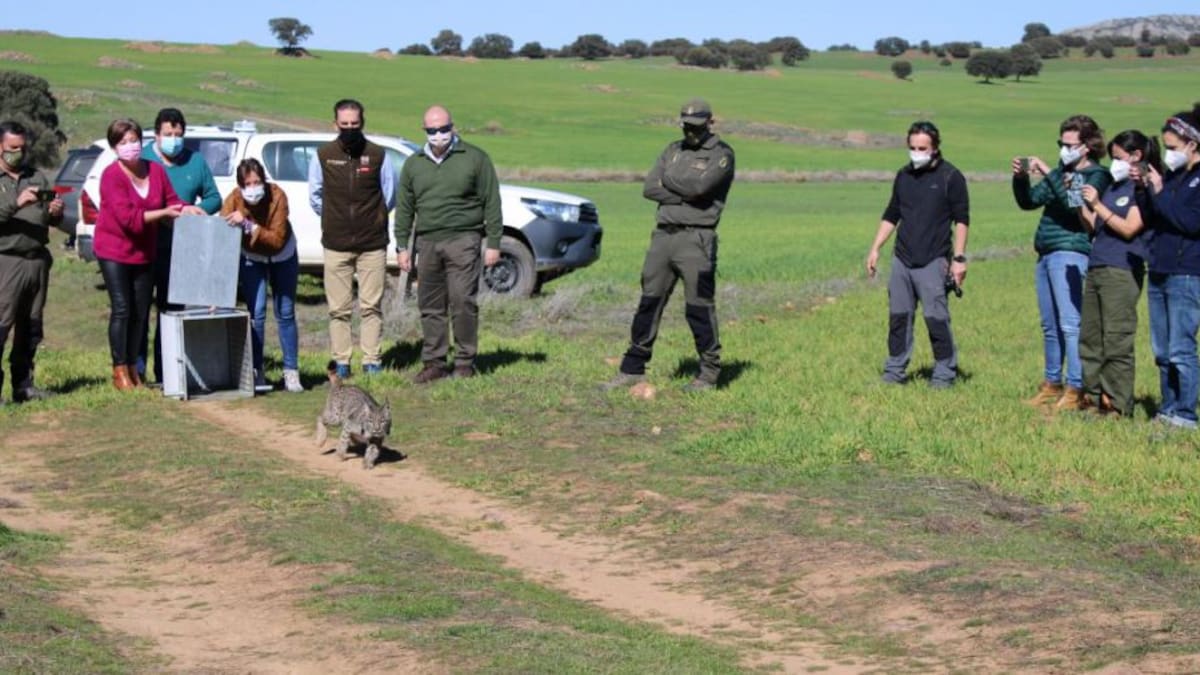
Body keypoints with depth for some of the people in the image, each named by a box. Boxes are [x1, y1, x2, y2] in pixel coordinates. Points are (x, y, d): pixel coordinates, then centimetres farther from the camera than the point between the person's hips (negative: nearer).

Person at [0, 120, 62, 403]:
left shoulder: (36, 177, 18)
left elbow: (52, 220, 21)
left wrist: (55, 212, -1)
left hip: (38, 260, 5)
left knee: (31, 328, 7)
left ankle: (23, 384, 12)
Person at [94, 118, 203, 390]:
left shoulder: (156, 170, 1)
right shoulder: (111, 176, -15)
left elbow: (172, 201, 8)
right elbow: (128, 217, -23)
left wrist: (188, 209, -12)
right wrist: (163, 213, -26)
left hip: (144, 253, 5)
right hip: (114, 251, -5)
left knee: (141, 312, 7)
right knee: (121, 310, -7)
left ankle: (133, 368, 17)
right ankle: (119, 370, 0)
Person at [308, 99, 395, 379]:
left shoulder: (378, 156, 2)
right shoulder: (323, 156, 3)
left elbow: (389, 197, 12)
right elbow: (315, 197, 14)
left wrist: (373, 219, 12)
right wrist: (334, 219, 13)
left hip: (372, 244, 0)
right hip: (335, 245, 1)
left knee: (371, 306, 1)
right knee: (339, 309, 2)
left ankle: (372, 362, 7)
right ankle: (342, 363, 8)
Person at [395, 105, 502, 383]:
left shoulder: (475, 159, 4)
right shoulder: (414, 164, 15)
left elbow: (492, 203, 3)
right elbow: (404, 208, 18)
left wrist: (493, 243, -2)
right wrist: (402, 246, 11)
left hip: (462, 240, -4)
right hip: (427, 242, 4)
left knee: (463, 302, -10)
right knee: (431, 307, 4)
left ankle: (465, 362, -1)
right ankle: (434, 363, 10)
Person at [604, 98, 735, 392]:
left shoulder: (721, 154, -2)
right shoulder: (673, 150, 16)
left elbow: (699, 185, -18)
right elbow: (649, 188, 4)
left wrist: (669, 181, -1)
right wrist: (685, 195, -7)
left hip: (696, 239, -6)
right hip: (663, 235, 6)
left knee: (699, 308, -4)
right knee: (649, 303, 7)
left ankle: (709, 373, 8)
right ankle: (633, 369, 13)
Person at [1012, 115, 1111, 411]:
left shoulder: (1096, 175, -4)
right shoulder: (1061, 172, 19)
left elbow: (1075, 204, -20)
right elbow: (1028, 201, 17)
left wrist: (1047, 173, -21)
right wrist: (1020, 177, -1)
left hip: (1070, 254, -8)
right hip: (1046, 255, 8)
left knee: (1070, 323, -12)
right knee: (1050, 326, 12)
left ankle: (1075, 389, -11)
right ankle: (1052, 384, 20)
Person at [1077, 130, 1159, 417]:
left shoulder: (1144, 189, -6)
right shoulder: (1113, 187, 18)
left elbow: (1129, 228, -15)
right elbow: (1093, 226, 18)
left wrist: (1097, 205, -14)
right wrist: (1080, 202, 5)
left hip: (1122, 271, -9)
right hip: (1096, 267, 9)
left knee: (1116, 339, -8)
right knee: (1090, 337, 9)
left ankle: (1118, 404, -5)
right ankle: (1093, 396, 16)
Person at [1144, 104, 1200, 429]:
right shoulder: (1172, 176, 15)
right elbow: (1151, 219, 16)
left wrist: (1159, 193, -15)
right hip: (1159, 272, 8)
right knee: (1162, 351, 11)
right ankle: (1168, 409, 18)